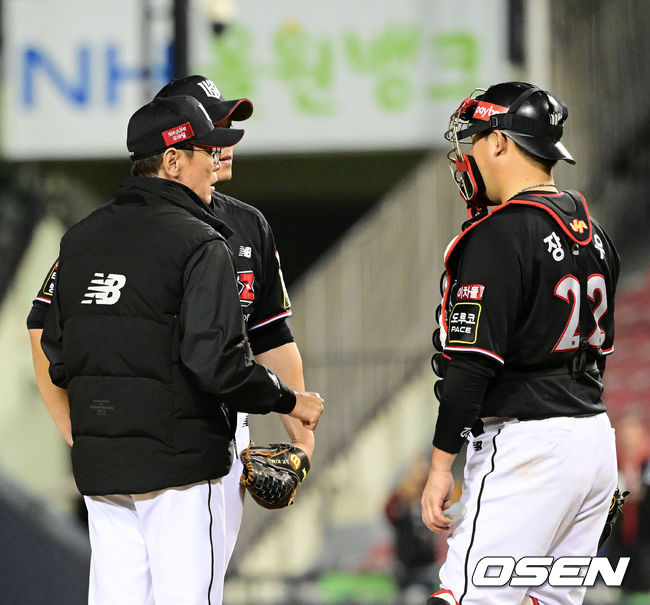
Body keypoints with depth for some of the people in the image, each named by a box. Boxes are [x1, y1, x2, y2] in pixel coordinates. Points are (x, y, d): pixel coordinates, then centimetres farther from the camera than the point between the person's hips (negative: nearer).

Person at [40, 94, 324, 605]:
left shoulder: (79, 240, 10)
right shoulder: (199, 243, -12)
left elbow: (56, 356, 13)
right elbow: (218, 363, -19)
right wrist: (290, 401, -5)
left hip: (98, 464, 7)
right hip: (179, 459, -7)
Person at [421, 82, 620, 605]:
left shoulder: (499, 235, -14)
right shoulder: (594, 233, 14)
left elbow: (473, 362, -17)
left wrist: (441, 465, -14)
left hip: (527, 444, -9)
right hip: (596, 439, 9)